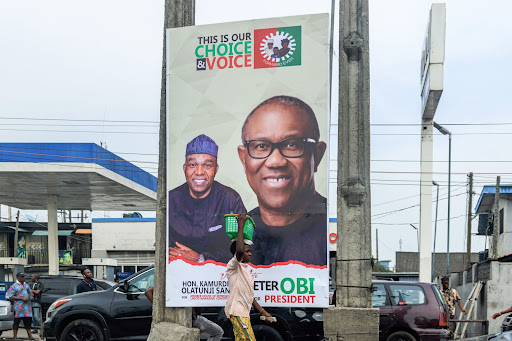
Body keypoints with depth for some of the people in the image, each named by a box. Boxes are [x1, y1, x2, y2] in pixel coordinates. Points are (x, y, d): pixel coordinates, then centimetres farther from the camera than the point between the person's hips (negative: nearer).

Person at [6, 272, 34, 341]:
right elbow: (10, 296, -10)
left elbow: (30, 293, 30)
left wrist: (30, 296, 4)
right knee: (16, 321, -2)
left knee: (28, 321, 7)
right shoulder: (14, 286, -2)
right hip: (18, 307, -6)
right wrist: (22, 298, -16)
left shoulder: (26, 285, 19)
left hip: (27, 306, 6)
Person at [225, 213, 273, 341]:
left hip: (244, 313, 10)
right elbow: (239, 251, -28)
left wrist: (262, 311, 20)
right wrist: (241, 226, -23)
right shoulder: (233, 266, -5)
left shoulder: (245, 271, 23)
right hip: (237, 311, -10)